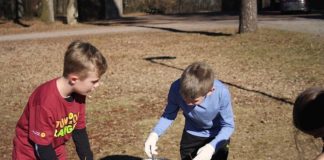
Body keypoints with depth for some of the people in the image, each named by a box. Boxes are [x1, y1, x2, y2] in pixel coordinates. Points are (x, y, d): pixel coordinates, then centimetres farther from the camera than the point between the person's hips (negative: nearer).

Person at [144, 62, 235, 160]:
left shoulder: (221, 93, -36)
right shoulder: (176, 88, -31)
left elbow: (228, 125, -25)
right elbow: (170, 114, -13)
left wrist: (211, 147, -41)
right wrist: (155, 134, -30)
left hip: (216, 137, -2)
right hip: (191, 135, 3)